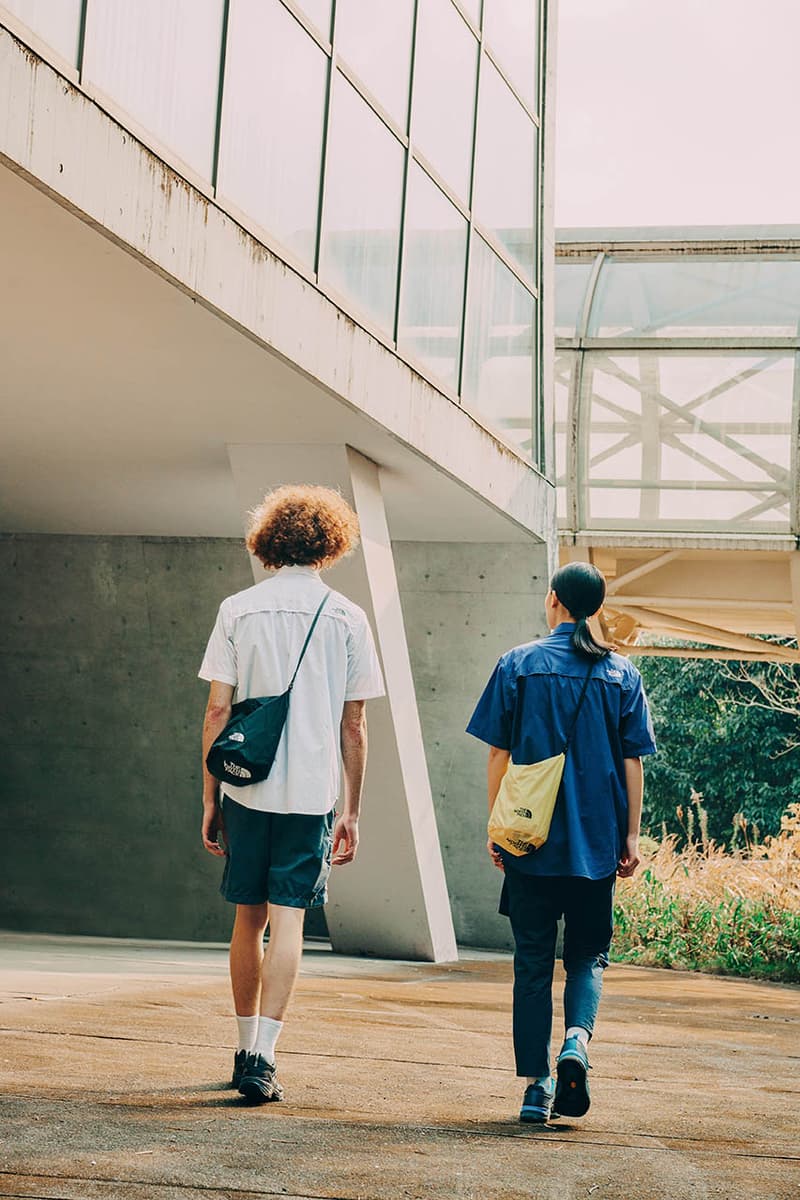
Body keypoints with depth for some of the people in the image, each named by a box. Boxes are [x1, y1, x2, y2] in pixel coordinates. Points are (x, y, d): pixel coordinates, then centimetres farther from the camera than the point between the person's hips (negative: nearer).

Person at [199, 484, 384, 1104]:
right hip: (313, 792, -1)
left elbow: (218, 711, 0)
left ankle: (246, 1049, 23)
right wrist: (352, 811, 10)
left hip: (247, 789, 1)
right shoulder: (346, 617, 2)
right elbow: (352, 725, 3)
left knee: (249, 918, 14)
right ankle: (262, 1058, -9)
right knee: (288, 920, -1)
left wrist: (210, 799, 7)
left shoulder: (238, 609, 3)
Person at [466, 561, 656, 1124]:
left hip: (531, 841, -1)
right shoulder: (622, 673, 3)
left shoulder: (519, 664, 1)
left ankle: (536, 1085, 5)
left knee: (533, 961, 7)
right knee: (586, 955, 13)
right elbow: (632, 761, 2)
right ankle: (578, 1039, -13)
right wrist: (631, 834, 6)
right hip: (596, 844, 1)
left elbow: (498, 752, 0)